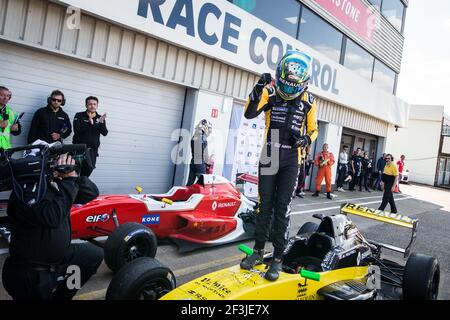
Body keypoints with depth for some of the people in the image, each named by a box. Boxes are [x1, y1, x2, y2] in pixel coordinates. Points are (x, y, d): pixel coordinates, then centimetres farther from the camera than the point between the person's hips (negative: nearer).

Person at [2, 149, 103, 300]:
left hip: (58, 259, 7)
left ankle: (61, 295, 22)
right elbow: (52, 217, -38)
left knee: (95, 254, 12)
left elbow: (91, 193, -2)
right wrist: (68, 181, -32)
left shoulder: (56, 184, 0)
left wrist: (73, 176, -20)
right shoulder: (25, 193, -22)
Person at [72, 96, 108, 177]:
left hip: (92, 149, 2)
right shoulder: (79, 116, 2)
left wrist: (101, 123, -22)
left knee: (89, 168, -3)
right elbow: (76, 130, -13)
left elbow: (104, 133, -4)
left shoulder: (100, 118, 9)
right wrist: (90, 123, -24)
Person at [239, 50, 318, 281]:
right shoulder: (270, 92, -3)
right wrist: (258, 89, -30)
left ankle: (278, 258, 9)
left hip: (291, 161, 0)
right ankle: (258, 250, 22)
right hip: (269, 157, 0)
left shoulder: (308, 101, 1)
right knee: (264, 205, 7)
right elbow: (249, 114, -15)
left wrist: (307, 139, -12)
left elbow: (313, 129, 11)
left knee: (283, 208, 0)